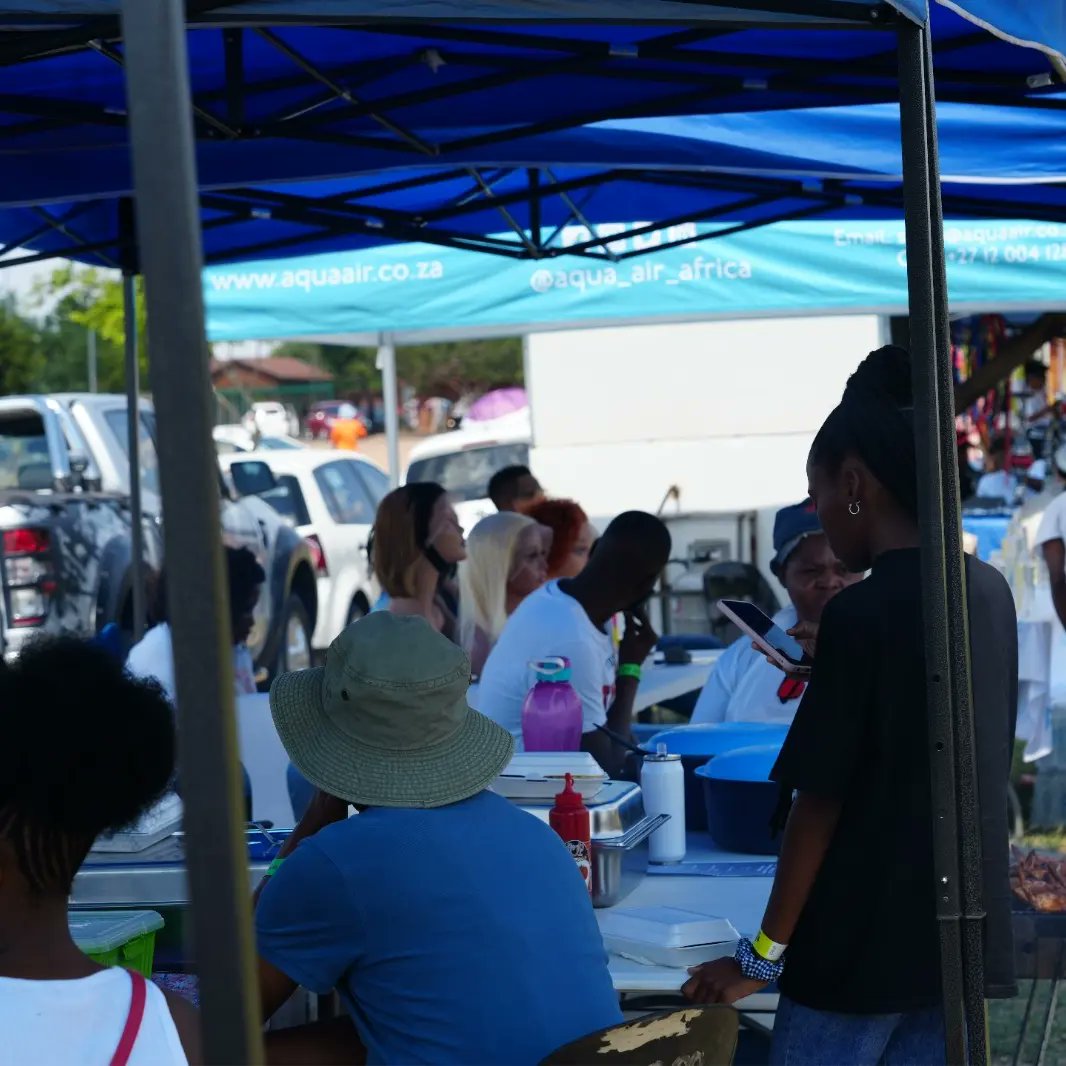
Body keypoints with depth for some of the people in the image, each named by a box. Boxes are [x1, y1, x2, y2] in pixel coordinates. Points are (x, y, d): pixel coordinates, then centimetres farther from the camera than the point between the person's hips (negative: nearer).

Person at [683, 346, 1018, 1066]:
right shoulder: (991, 592, 5)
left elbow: (820, 803, -14)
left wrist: (765, 954, -6)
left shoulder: (861, 612, -16)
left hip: (863, 942, -7)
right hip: (966, 934, 7)